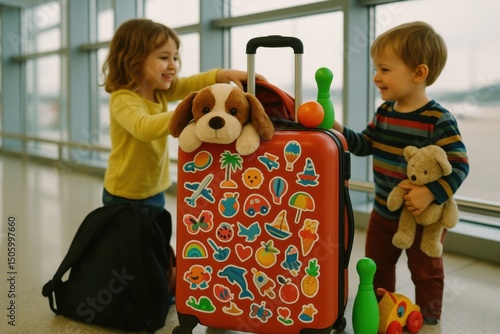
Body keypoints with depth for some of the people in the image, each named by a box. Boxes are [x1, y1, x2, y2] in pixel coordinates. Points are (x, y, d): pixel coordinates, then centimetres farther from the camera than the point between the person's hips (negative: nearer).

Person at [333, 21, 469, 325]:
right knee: (377, 265, 20)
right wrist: (341, 131, -7)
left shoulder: (439, 120, -22)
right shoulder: (384, 111, -1)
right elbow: (365, 146, 8)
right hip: (384, 211, 7)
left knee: (425, 271, 12)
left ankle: (428, 321, 32)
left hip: (424, 217, -6)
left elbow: (459, 166, -23)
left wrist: (431, 194, -34)